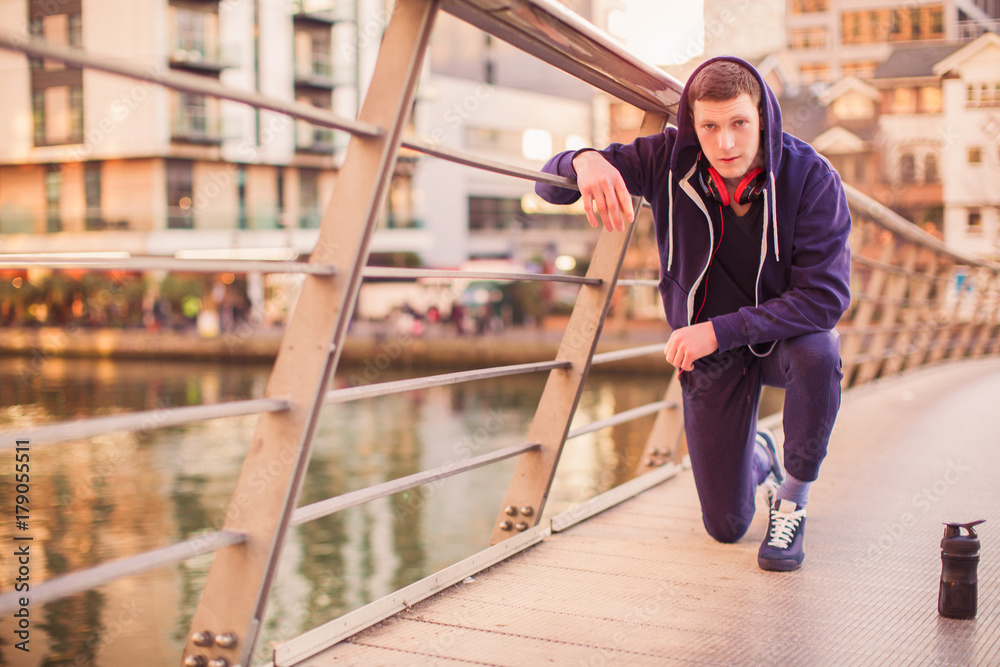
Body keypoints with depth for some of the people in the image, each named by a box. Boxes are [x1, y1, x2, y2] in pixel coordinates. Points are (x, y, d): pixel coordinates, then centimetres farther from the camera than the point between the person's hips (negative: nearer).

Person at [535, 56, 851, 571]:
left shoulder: (811, 178, -23)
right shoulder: (670, 160, -18)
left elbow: (825, 296, -29)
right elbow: (551, 184, -16)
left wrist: (719, 330, -34)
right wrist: (585, 161, -42)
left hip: (785, 336, -1)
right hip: (710, 354, 1)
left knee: (817, 352, -40)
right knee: (726, 527, 3)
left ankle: (793, 500, -12)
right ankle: (757, 456, 42)